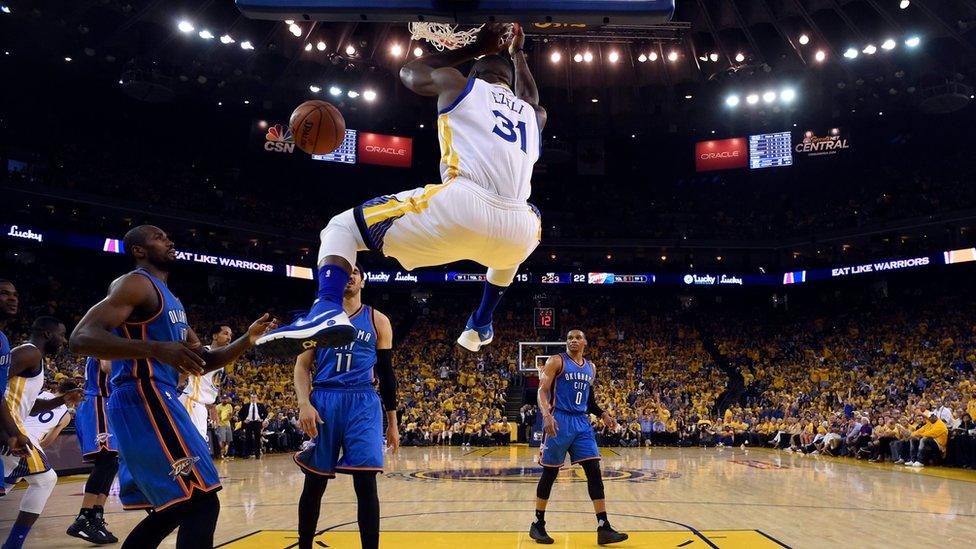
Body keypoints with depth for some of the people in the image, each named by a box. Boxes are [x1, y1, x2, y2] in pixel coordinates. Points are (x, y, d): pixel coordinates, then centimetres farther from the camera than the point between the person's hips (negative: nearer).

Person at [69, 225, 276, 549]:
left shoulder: (170, 300, 23)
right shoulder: (135, 283, -6)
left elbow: (203, 362, 23)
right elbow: (81, 338, -20)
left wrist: (247, 340, 7)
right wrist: (157, 349, -32)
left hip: (154, 401, 10)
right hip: (144, 400, -10)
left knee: (174, 508, 16)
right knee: (200, 502, -13)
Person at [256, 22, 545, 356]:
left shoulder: (457, 82, 22)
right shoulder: (533, 115, 32)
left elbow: (409, 72, 43)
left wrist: (475, 48, 51)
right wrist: (518, 53, 70)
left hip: (461, 208, -4)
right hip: (518, 231, 5)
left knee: (341, 227, 13)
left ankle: (327, 309, -15)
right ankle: (481, 325, 44)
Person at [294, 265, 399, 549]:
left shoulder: (378, 321, 10)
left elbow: (386, 373, 11)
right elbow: (302, 365, 5)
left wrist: (392, 423, 9)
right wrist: (304, 403, -13)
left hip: (363, 404, -1)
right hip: (323, 402, 1)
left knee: (366, 483, -8)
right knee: (314, 483, 8)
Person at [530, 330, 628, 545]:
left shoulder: (590, 367, 14)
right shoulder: (556, 361, -4)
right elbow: (542, 391, -11)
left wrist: (603, 414, 6)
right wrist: (546, 415, -27)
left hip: (582, 422, 5)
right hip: (559, 421, -5)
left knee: (594, 471, -3)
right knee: (550, 473, 1)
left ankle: (603, 528, -1)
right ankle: (538, 524, 16)